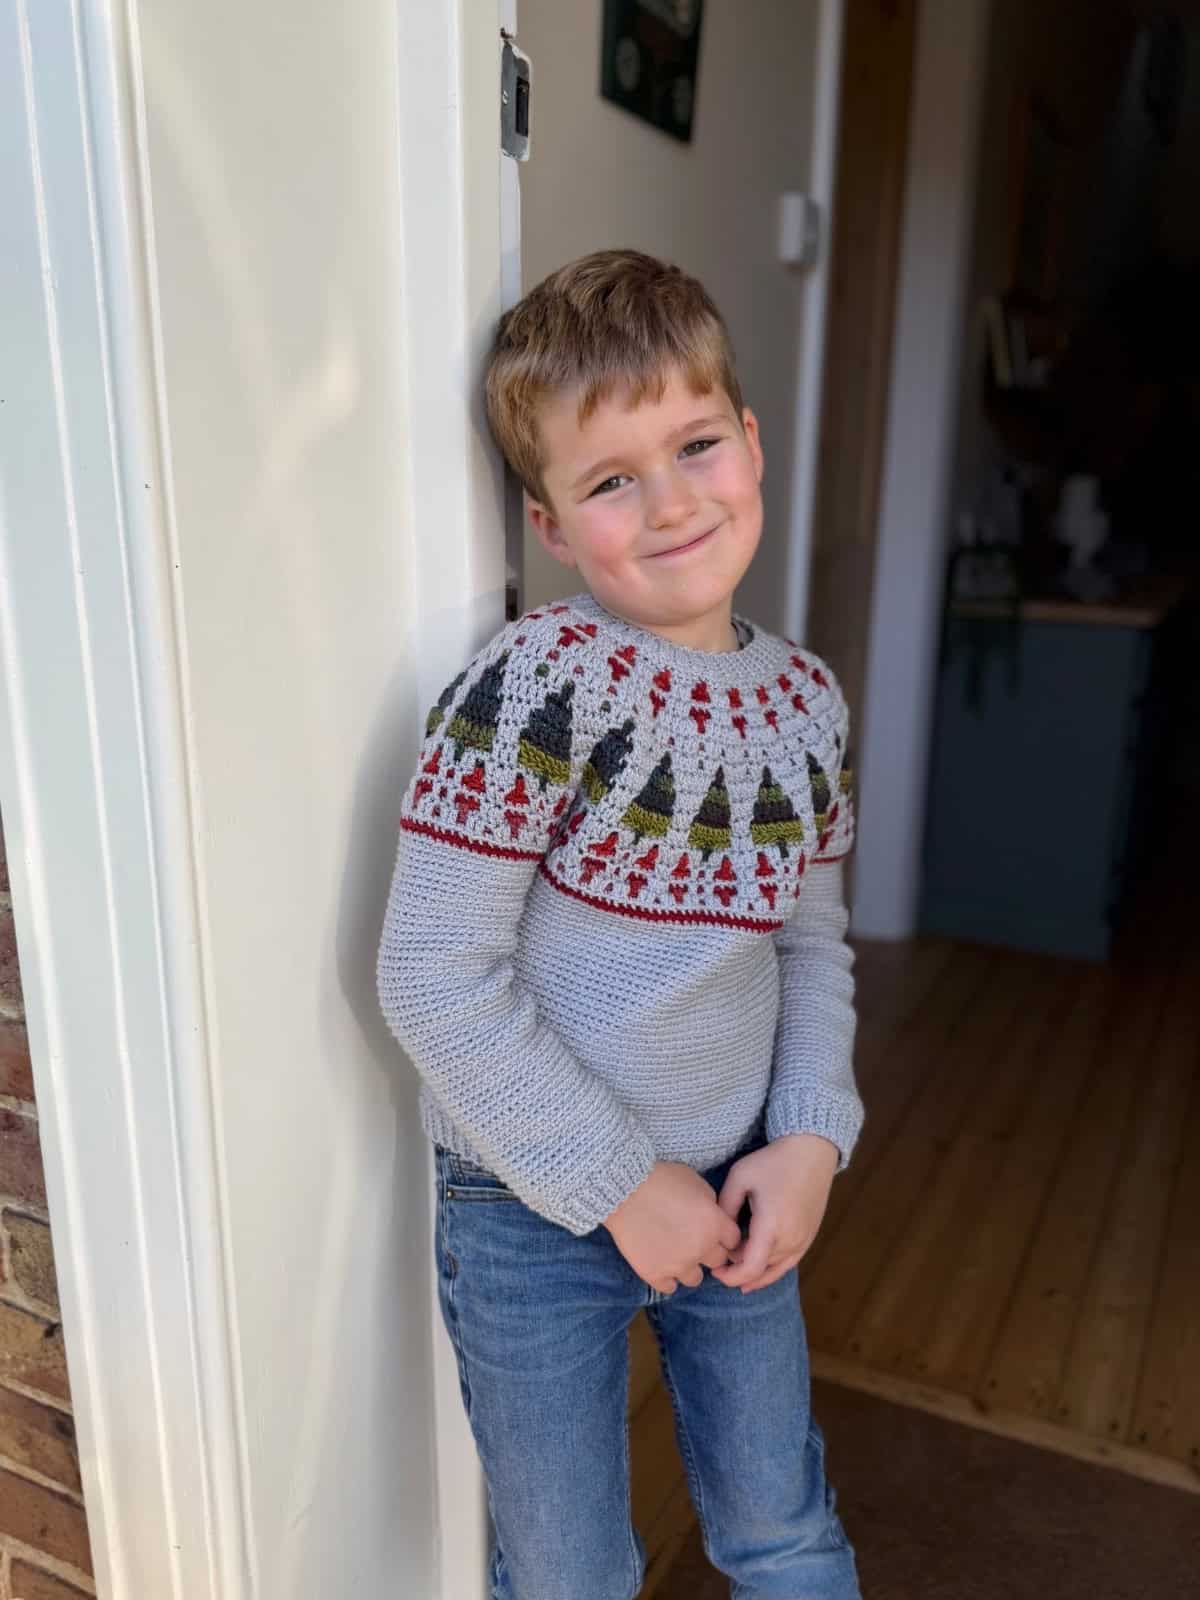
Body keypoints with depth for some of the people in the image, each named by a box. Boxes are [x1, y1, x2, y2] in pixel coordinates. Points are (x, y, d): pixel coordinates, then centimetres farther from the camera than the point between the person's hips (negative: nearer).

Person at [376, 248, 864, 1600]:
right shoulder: (539, 683, -23)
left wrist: (811, 1136, -6)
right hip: (534, 1215, -4)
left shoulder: (806, 696, -4)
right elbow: (433, 980, -23)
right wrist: (621, 1185, -16)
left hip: (733, 1196, 5)